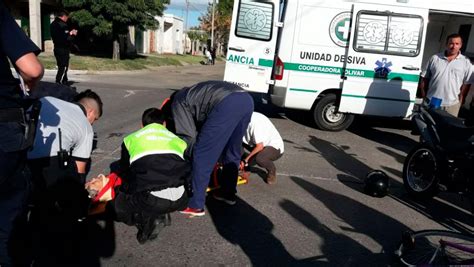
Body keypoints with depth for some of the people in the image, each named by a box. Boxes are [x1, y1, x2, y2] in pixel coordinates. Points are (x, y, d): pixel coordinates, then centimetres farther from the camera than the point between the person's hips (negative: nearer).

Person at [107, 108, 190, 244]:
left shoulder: (130, 139, 21)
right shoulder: (176, 139, 24)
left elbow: (124, 174, 27)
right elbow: (188, 169, 30)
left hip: (150, 199, -2)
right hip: (180, 200, 2)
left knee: (115, 205, 27)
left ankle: (147, 219, -1)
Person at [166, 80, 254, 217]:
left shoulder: (178, 103, 18)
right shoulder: (192, 95, 41)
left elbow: (187, 136, 9)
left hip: (228, 104, -9)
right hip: (247, 99, 9)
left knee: (202, 156, 2)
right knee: (231, 152, 25)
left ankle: (195, 205, 10)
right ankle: (228, 193, 38)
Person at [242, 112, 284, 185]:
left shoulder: (255, 121, -29)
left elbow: (260, 146, -27)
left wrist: (246, 159, -22)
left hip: (275, 147, -7)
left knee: (259, 159, -37)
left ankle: (272, 171, -4)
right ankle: (243, 166, 3)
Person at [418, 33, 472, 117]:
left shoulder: (466, 62, 1)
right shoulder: (435, 58, 3)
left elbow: (466, 83, 2)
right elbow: (424, 78, 6)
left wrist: (461, 99, -5)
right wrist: (423, 96, 1)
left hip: (452, 104, -1)